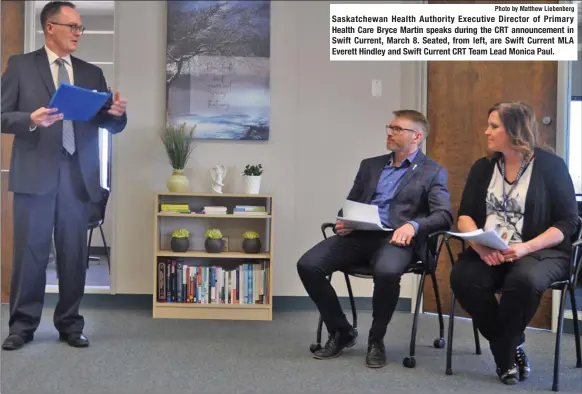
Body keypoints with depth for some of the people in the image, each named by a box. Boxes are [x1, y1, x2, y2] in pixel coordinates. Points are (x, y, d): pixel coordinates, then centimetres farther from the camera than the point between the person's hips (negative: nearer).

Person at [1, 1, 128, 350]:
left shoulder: (92, 73, 14)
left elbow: (110, 124, 10)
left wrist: (118, 112, -12)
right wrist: (31, 120, -20)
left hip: (79, 176, 3)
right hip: (35, 174, -3)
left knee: (74, 254, 6)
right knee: (30, 252, 2)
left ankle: (70, 324, 16)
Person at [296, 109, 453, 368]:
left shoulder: (433, 172, 8)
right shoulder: (370, 165, 22)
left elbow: (444, 215, -4)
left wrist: (413, 225, -24)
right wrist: (342, 223, -3)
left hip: (395, 239, -4)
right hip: (359, 235, 5)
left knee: (387, 272, -39)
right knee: (308, 265, -18)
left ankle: (376, 339, -11)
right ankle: (341, 331, 1)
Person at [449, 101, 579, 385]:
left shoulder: (551, 165, -2)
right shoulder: (483, 167, 11)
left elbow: (568, 222, -5)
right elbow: (465, 215, 7)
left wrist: (525, 247, -21)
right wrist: (479, 244, -15)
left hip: (541, 251, -3)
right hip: (488, 252, 4)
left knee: (523, 280, -37)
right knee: (462, 278, -28)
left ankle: (503, 349, -10)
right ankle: (511, 346, -6)